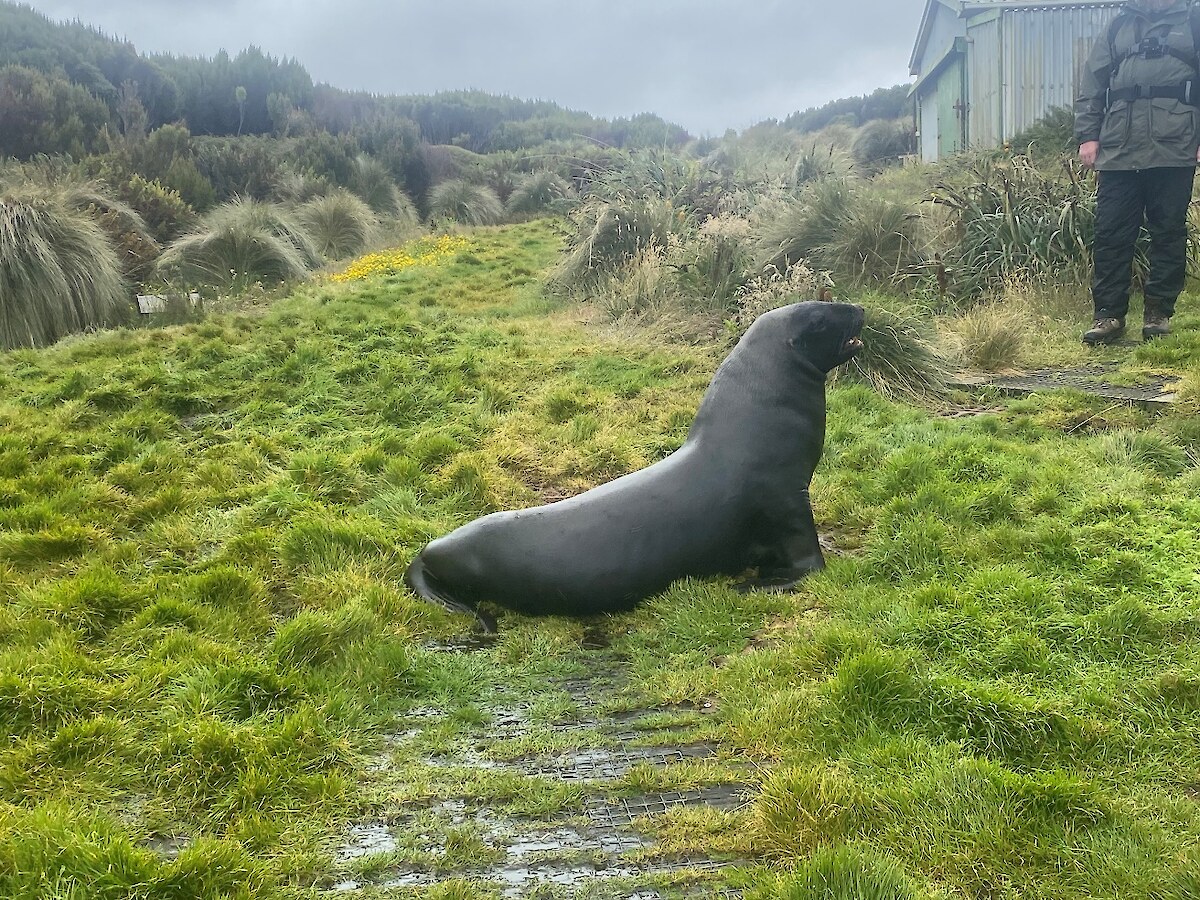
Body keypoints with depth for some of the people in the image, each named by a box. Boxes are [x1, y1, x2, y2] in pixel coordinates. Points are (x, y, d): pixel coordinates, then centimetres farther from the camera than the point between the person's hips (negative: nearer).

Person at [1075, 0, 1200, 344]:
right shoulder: (1119, 28, 20)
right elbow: (1092, 86, 15)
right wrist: (1087, 135, 4)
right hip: (1118, 151, 1)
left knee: (1169, 232, 1)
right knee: (1111, 234, -3)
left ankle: (1159, 311, 8)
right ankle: (1109, 313, 3)